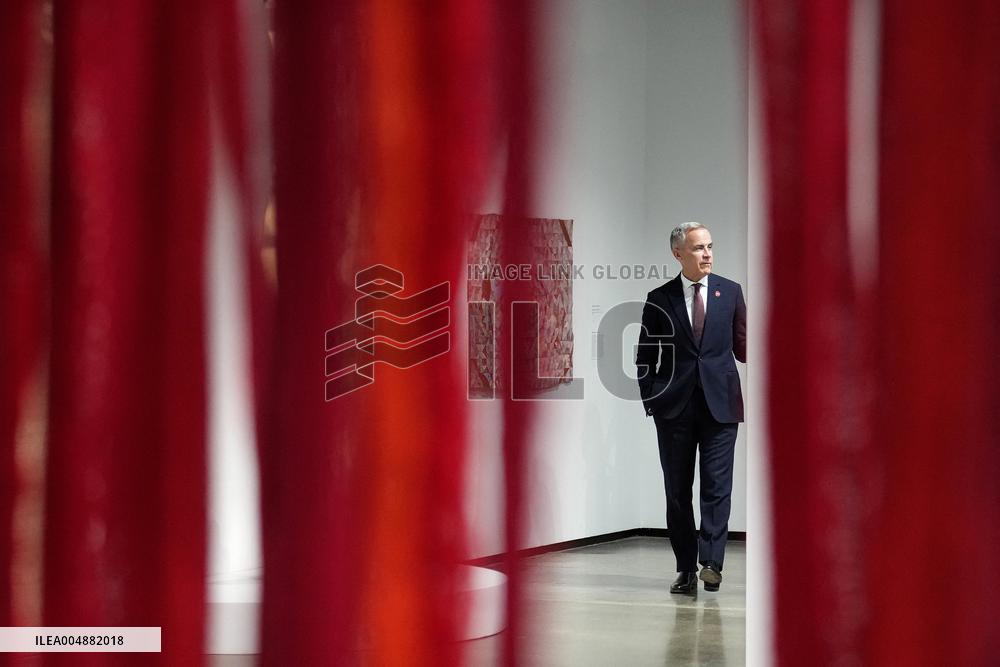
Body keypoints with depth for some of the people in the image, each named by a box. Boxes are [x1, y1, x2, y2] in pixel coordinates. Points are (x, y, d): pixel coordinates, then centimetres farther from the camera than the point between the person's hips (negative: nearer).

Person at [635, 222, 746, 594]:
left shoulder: (730, 292, 7)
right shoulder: (660, 299, 4)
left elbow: (741, 346, 10)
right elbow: (646, 355, 8)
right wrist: (650, 399, -2)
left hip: (720, 402, 0)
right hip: (675, 406, 0)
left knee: (717, 485, -7)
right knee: (677, 490, 4)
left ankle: (711, 563, -8)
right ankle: (686, 569, 11)